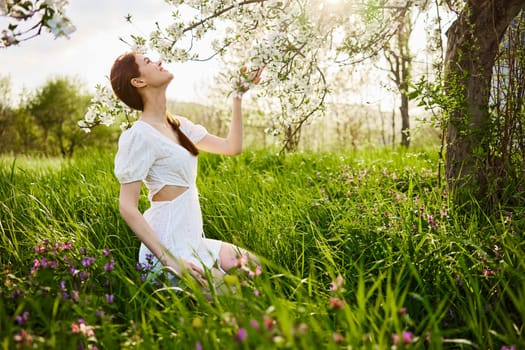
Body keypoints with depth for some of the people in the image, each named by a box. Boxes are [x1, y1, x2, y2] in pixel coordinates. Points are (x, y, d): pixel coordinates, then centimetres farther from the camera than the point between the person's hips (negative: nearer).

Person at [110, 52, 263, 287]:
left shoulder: (178, 125, 8)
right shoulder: (139, 135, -16)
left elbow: (231, 146, 13)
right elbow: (127, 207, -19)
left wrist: (238, 95, 11)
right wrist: (169, 260, -26)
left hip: (192, 238, 8)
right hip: (171, 245, -8)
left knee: (254, 266, 6)